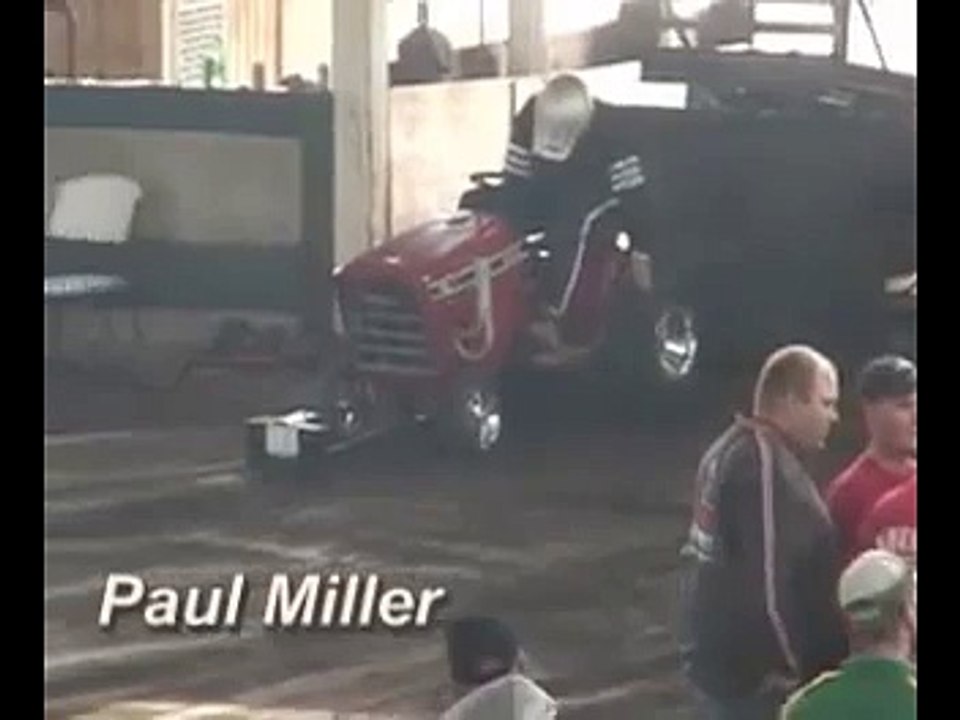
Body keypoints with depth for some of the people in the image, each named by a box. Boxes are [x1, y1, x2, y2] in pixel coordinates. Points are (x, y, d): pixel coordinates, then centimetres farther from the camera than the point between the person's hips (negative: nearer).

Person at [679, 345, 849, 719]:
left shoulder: (731, 449, 12)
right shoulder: (768, 467, -22)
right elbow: (767, 587, -26)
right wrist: (805, 671, -18)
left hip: (719, 656, 11)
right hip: (755, 671, -11)